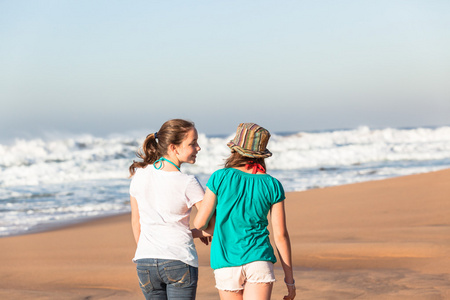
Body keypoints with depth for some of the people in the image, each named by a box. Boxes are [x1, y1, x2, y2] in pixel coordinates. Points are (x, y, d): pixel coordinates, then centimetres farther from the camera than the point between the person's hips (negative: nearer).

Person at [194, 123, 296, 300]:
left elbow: (200, 223, -1)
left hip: (226, 264, 0)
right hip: (259, 261, 0)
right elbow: (280, 235, 3)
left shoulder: (220, 178, -3)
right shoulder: (272, 186, 2)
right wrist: (289, 279, 9)